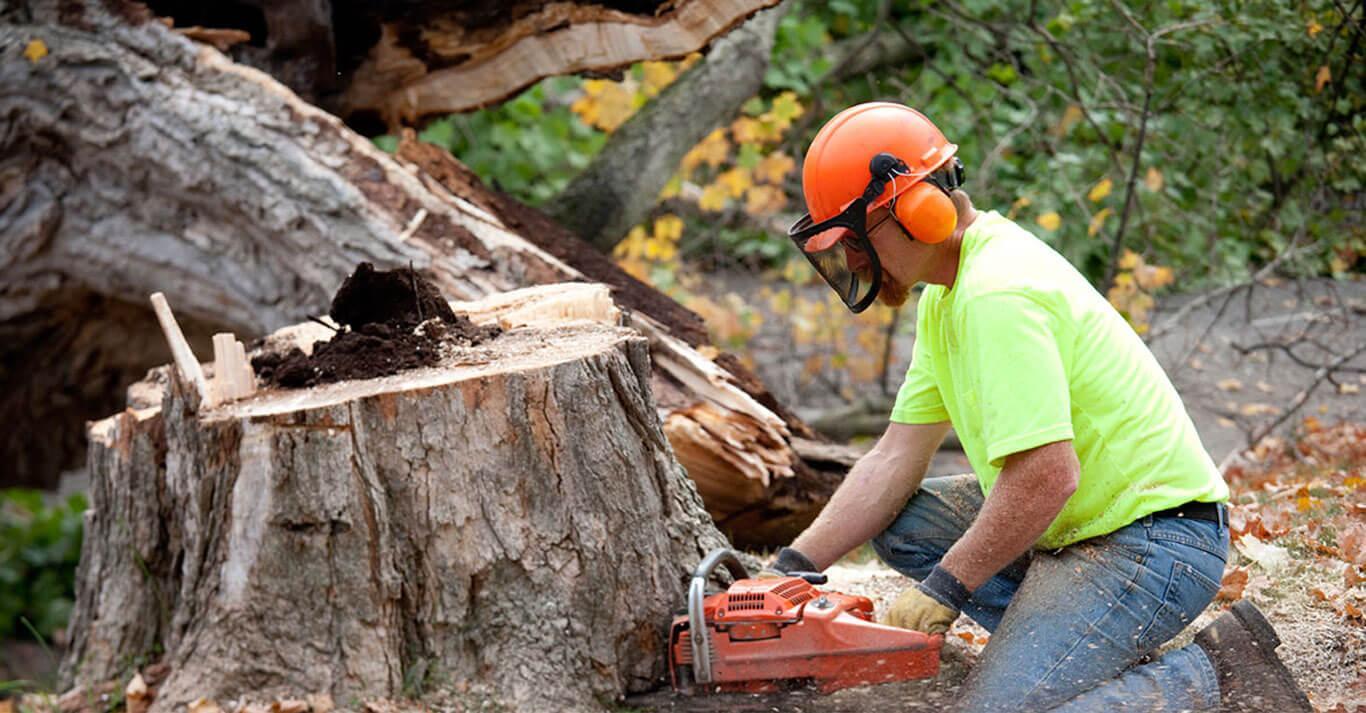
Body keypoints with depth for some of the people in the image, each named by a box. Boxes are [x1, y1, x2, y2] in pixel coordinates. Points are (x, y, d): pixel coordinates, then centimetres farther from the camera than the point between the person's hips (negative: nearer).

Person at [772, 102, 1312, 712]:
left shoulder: (998, 295, -23)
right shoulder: (950, 289, 10)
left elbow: (1048, 476, -28)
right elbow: (897, 457, 10)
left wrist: (944, 588, -16)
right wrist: (793, 568, 2)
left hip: (1152, 540, -11)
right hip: (1079, 525, 11)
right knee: (899, 520, 10)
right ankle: (1103, 650, 7)